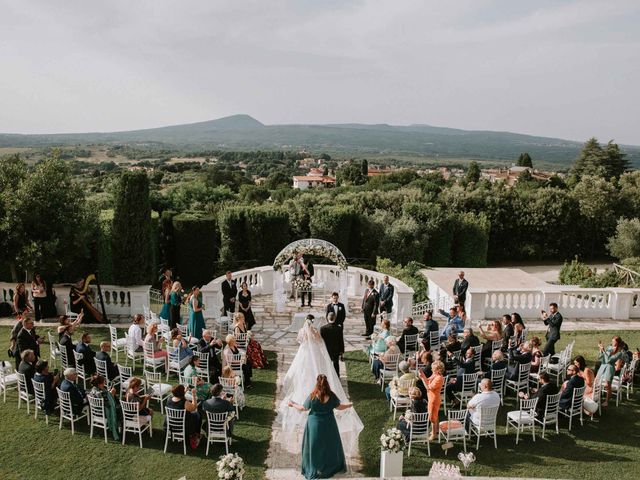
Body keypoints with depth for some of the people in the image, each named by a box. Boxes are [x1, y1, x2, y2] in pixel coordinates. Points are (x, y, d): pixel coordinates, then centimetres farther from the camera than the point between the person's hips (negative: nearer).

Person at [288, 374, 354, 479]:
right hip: (329, 424, 2)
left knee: (315, 446, 15)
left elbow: (303, 408, -8)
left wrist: (293, 404, 10)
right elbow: (339, 407, -1)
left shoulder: (312, 397, -21)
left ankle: (314, 469, 27)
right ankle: (333, 466, 35)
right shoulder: (332, 396, -16)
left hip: (315, 424, -2)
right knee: (330, 444, 20)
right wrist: (350, 405, 18)